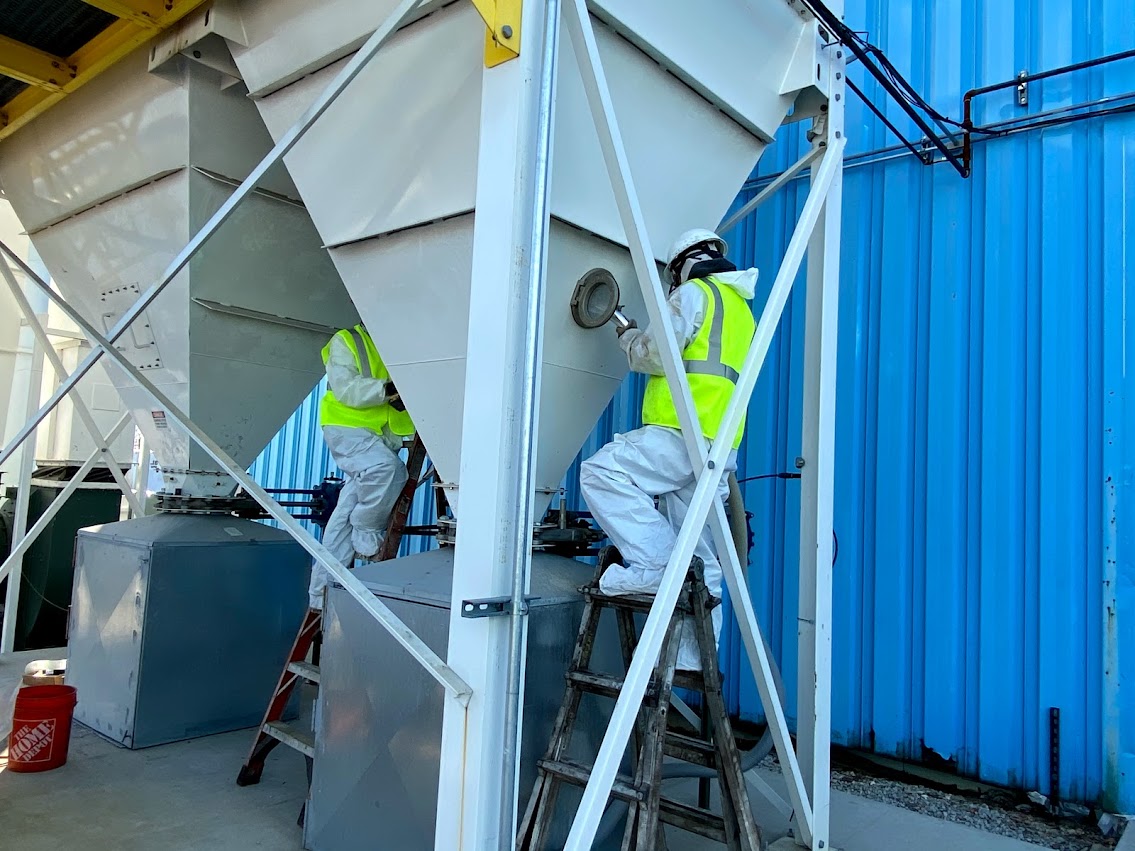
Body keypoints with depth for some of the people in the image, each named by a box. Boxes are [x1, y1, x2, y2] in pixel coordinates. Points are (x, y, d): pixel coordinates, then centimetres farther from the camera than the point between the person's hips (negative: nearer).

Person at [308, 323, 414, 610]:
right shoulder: (346, 341, 1)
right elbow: (345, 388, -13)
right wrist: (387, 389, -24)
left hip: (382, 437, 6)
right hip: (347, 428, -6)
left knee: (346, 515, 3)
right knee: (384, 466, -35)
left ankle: (322, 591, 8)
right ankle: (368, 536, -13)